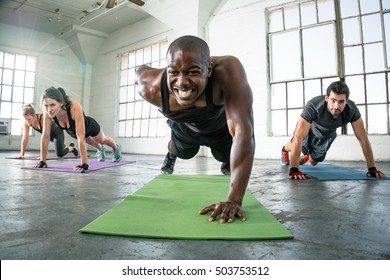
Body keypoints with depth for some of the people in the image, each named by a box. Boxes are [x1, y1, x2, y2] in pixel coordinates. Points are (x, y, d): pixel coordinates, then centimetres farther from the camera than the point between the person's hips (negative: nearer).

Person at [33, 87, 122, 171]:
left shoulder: (75, 107, -48)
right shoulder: (48, 112, -35)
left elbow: (81, 137, -49)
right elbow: (45, 136, -27)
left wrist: (84, 164, -50)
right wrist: (42, 161, -25)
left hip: (90, 127, -4)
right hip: (73, 132, 4)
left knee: (103, 140, 29)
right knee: (90, 142, 36)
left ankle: (117, 148, 63)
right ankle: (101, 149, 71)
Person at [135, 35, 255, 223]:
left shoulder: (227, 71, -48)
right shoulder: (152, 87, -39)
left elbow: (243, 133, -52)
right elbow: (140, 72, -14)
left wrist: (234, 200, -55)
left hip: (221, 126, -1)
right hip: (185, 128, 2)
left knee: (225, 157, 26)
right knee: (182, 153, 31)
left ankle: (227, 162, 66)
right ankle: (169, 156, 70)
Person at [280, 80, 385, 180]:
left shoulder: (351, 109, -35)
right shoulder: (313, 106, -46)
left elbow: (363, 138, -26)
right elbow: (298, 138, -50)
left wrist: (372, 169, -29)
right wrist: (294, 170, -56)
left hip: (327, 136, 3)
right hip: (308, 129, -3)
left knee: (313, 162, 18)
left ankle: (306, 156, 56)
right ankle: (285, 150, 50)